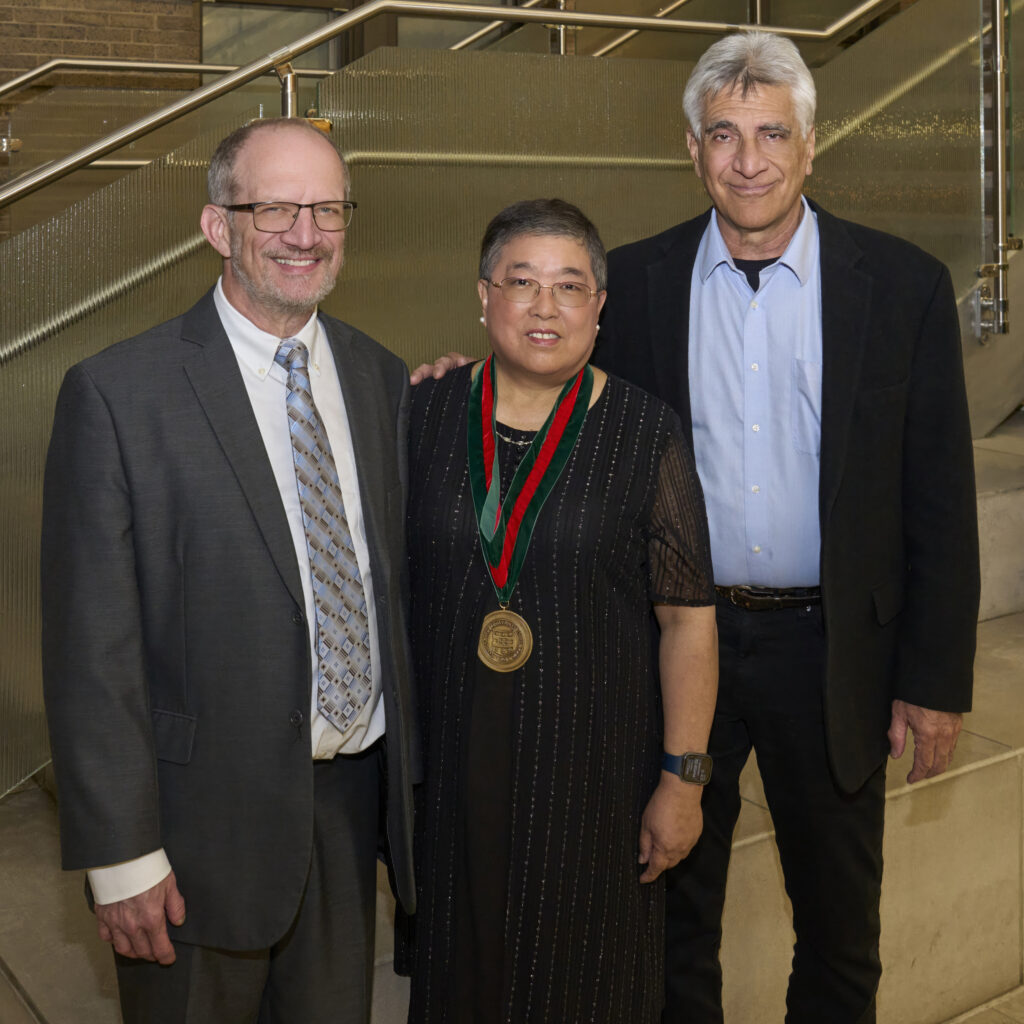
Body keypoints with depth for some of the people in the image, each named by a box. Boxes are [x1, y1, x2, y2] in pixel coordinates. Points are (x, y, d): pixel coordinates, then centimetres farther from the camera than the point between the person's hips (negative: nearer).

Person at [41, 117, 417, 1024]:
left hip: (354, 788, 5)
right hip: (207, 808, -5)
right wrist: (122, 854, -13)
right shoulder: (118, 394, -14)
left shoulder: (382, 377, 4)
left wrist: (411, 763, 11)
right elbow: (91, 646, -14)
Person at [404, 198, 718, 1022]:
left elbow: (689, 618, -8)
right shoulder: (428, 414, -2)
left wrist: (682, 778, -9)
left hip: (594, 765, -2)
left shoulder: (647, 434, -9)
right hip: (455, 760, 2)